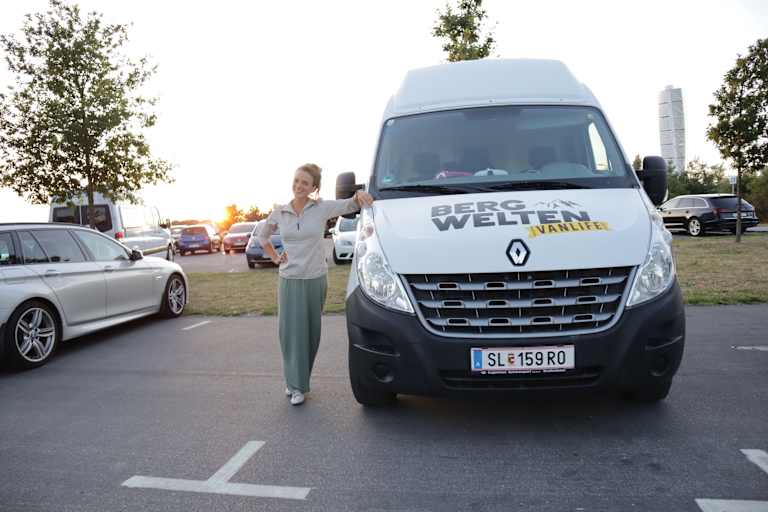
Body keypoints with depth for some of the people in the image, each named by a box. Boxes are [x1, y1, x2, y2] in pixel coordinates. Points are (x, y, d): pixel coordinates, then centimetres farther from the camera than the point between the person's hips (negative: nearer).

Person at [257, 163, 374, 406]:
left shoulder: (322, 208, -3)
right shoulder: (279, 212, 3)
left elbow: (351, 205, 1)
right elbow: (262, 236, 20)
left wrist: (359, 193, -21)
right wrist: (275, 258, 10)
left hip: (316, 279, -1)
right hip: (289, 280, 1)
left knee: (311, 332, 6)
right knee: (290, 330, -3)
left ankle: (296, 381, 20)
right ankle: (296, 385, 10)